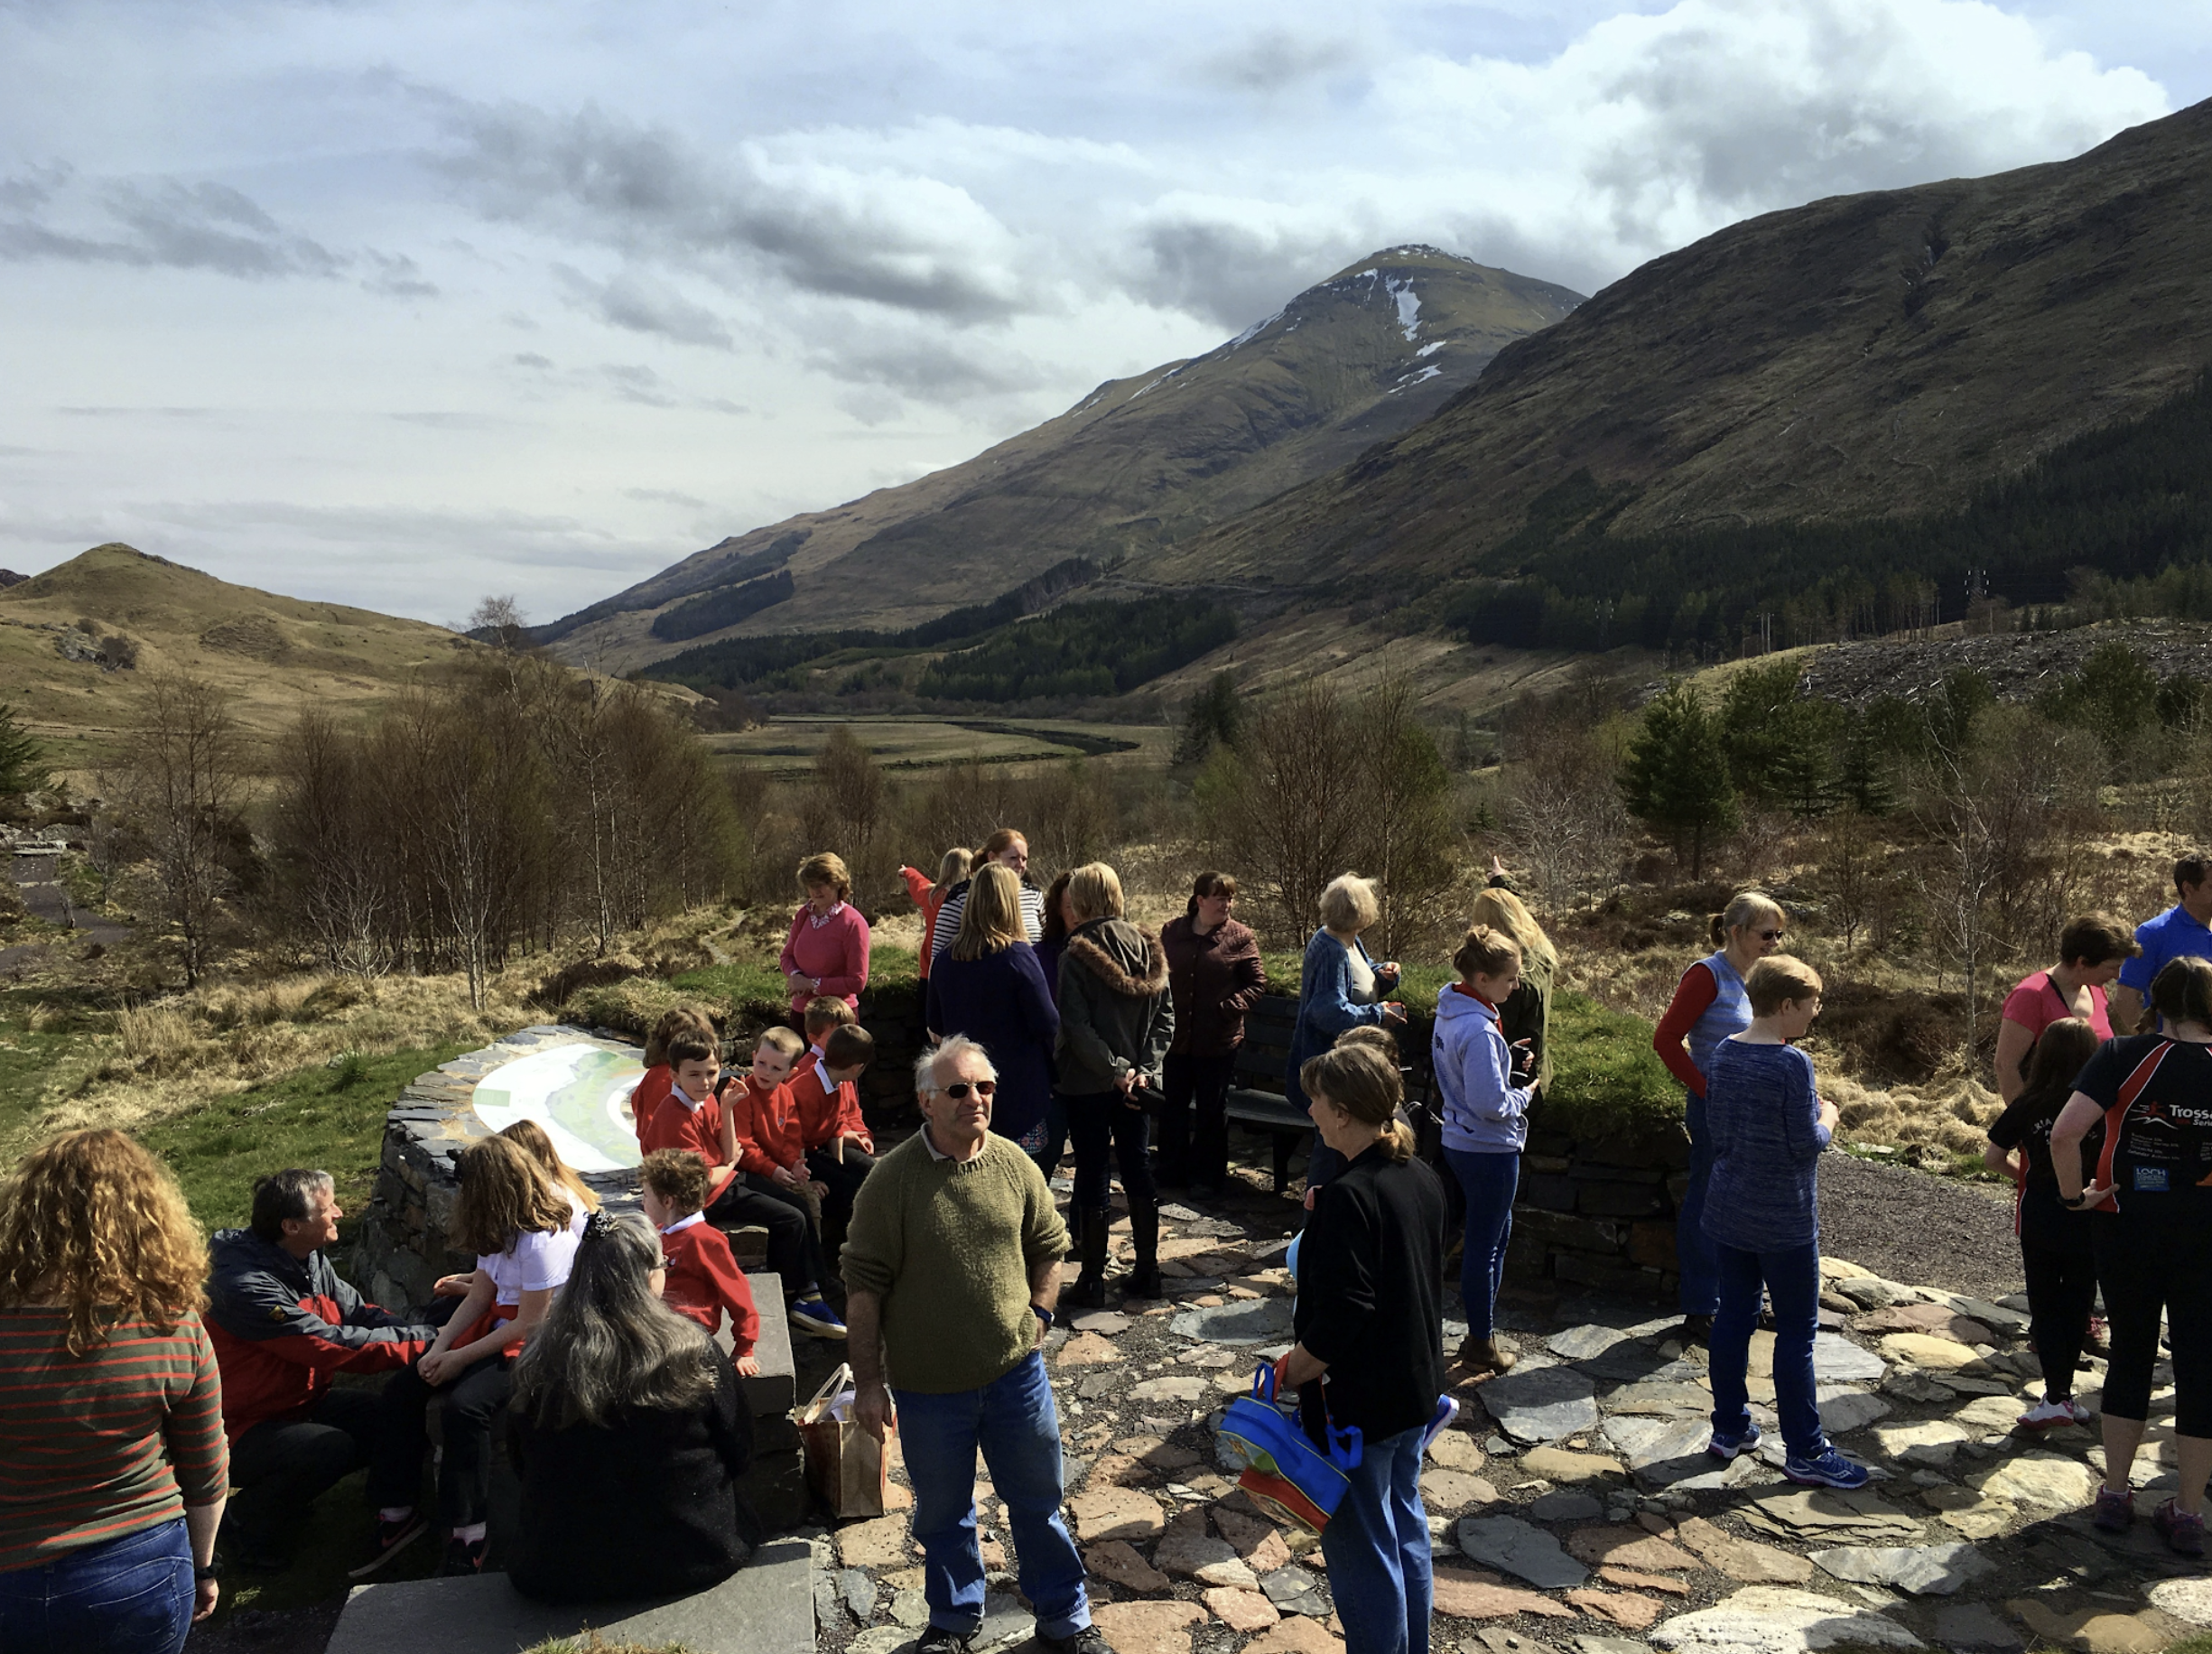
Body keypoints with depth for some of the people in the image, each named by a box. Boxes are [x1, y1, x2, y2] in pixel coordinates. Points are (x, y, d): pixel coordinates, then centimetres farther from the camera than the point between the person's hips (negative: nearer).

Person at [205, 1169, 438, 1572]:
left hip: (298, 1403, 9)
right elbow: (334, 1346, -31)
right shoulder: (247, 1287, -29)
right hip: (240, 1429, -9)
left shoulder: (310, 1260, -1)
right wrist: (424, 1339, -26)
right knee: (332, 1448, -31)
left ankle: (282, 1490, 13)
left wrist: (429, 1329, -17)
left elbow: (358, 1312, 0)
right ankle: (246, 1527, -2)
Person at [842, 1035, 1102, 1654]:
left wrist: (1037, 1315, -1)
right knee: (942, 1514, 18)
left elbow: (1049, 1248, 10)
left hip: (1017, 1373, 2)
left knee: (1038, 1502, 16)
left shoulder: (1016, 1166, -5)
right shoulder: (892, 1180, -15)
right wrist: (868, 1381, -10)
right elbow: (865, 1286, -11)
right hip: (928, 1387, -2)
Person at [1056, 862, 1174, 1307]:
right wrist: (1143, 1068, -4)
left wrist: (1114, 1069, -15)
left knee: (1093, 1175, 3)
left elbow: (1077, 1027, -19)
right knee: (1137, 1169, 14)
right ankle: (1147, 1271, 21)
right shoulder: (1148, 948, 2)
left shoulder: (1076, 955, -14)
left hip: (1088, 1084, -5)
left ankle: (1092, 1279, 10)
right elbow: (1165, 1016, 0)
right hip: (1136, 1084, 5)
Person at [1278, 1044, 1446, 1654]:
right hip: (1418, 1392, 9)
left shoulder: (1349, 1196, -26)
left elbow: (1340, 1317, -28)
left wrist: (1289, 1373, -15)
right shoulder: (1423, 1179, 0)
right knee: (1406, 1531, 23)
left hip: (1359, 1404, -9)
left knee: (1362, 1551, 8)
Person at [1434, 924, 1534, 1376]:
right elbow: (1491, 1103, -26)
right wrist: (1524, 1095, -8)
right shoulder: (1478, 1030, -26)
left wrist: (1508, 1063, 4)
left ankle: (1481, 1330, 31)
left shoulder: (1450, 1012, 4)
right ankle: (1481, 1345, 17)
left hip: (1460, 1142, 10)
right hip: (1489, 1149, -10)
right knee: (1484, 1244, 4)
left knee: (1496, 1232, 21)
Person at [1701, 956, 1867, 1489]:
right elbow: (1807, 1144, -18)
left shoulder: (1724, 1054, 2)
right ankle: (1804, 1452, 12)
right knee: (1797, 1331, 4)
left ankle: (1730, 1429, 24)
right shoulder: (1792, 1063, -20)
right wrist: (1826, 1117, 3)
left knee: (1733, 1317, 14)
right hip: (1783, 1223, -7)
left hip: (1727, 1214, 7)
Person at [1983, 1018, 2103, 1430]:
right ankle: (2063, 1393, 20)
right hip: (2087, 1222, 0)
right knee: (2076, 1305, 13)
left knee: (2045, 1307, 10)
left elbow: (1992, 1157, -4)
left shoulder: (2027, 1106, -8)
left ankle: (2056, 1397, 4)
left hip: (2039, 1217, 0)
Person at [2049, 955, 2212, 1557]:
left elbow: (2065, 1131, -22)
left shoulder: (2126, 1055, -11)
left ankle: (2114, 1494, 22)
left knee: (2130, 1353, 15)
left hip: (2129, 1229, 0)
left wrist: (2074, 1193, -9)